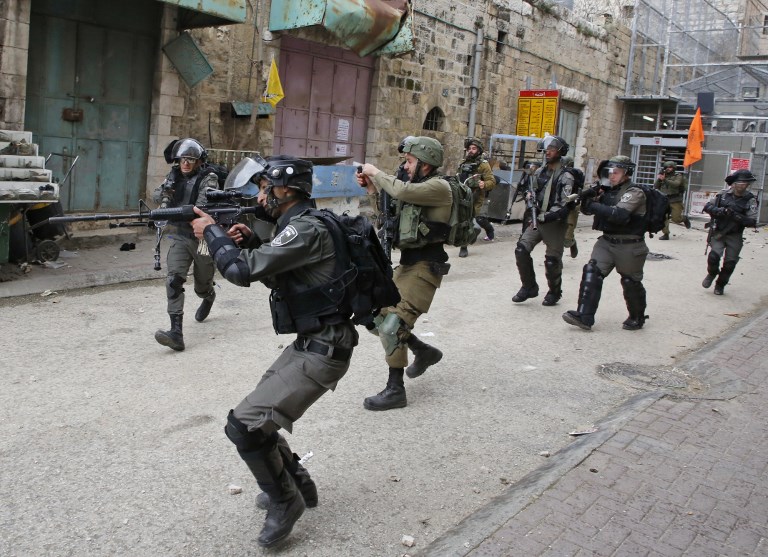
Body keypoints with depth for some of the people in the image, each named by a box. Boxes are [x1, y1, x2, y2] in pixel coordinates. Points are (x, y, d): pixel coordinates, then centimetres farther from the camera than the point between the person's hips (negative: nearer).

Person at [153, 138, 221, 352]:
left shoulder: (208, 178, -9)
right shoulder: (174, 175, 7)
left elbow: (204, 204, -23)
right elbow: (156, 195, 6)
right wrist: (165, 192, -18)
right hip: (179, 237, 3)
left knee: (202, 286, 12)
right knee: (174, 280, -16)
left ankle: (209, 297, 52)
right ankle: (176, 332, -20)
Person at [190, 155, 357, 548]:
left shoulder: (305, 230, -20)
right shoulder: (297, 226, 12)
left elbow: (242, 271, -22)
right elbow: (272, 274, 25)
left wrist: (211, 232, -6)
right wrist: (250, 242, 8)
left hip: (322, 352, -11)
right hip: (308, 343, 11)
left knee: (243, 426, -12)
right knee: (256, 413, 19)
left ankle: (284, 501, 10)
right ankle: (297, 485, 34)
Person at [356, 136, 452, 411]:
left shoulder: (439, 187, -13)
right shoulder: (415, 187, 14)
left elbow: (403, 191, -29)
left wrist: (377, 173, -13)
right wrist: (372, 188, 6)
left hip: (425, 267, -9)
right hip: (406, 264, 9)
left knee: (392, 325, -14)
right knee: (379, 316, 12)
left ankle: (395, 390, -5)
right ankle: (424, 352, 29)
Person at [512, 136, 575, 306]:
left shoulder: (565, 177, -10)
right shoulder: (539, 172, 9)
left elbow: (564, 206, -16)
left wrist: (545, 216, -22)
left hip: (555, 224, -5)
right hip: (537, 220, 5)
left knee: (552, 261, 0)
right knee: (521, 249, -10)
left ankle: (554, 292, 24)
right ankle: (529, 287, 6)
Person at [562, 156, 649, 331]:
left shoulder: (635, 193, -11)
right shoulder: (608, 191, 10)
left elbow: (619, 214, -27)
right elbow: (588, 209, 9)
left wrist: (595, 206, -27)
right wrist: (587, 197, -11)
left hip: (629, 247, -6)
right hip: (607, 242, 6)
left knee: (631, 283, 7)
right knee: (591, 272, -10)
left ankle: (637, 318, 29)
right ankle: (584, 317, -12)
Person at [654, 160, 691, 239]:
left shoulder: (678, 177, 2)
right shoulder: (663, 176, 14)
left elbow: (675, 184, -20)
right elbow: (655, 187, 7)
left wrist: (664, 180, -30)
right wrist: (658, 179, -11)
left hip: (676, 202, -3)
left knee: (676, 219, -5)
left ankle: (684, 218, 28)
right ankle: (665, 234, -2)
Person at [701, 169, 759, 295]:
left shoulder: (750, 200, -6)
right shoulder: (723, 195, 0)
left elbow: (752, 221, -12)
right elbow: (707, 207, 3)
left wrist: (736, 216, -25)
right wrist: (721, 211, -15)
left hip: (735, 237, 0)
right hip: (718, 233, 0)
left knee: (730, 263, 3)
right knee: (714, 256, -16)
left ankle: (720, 285, 27)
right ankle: (712, 274, 18)